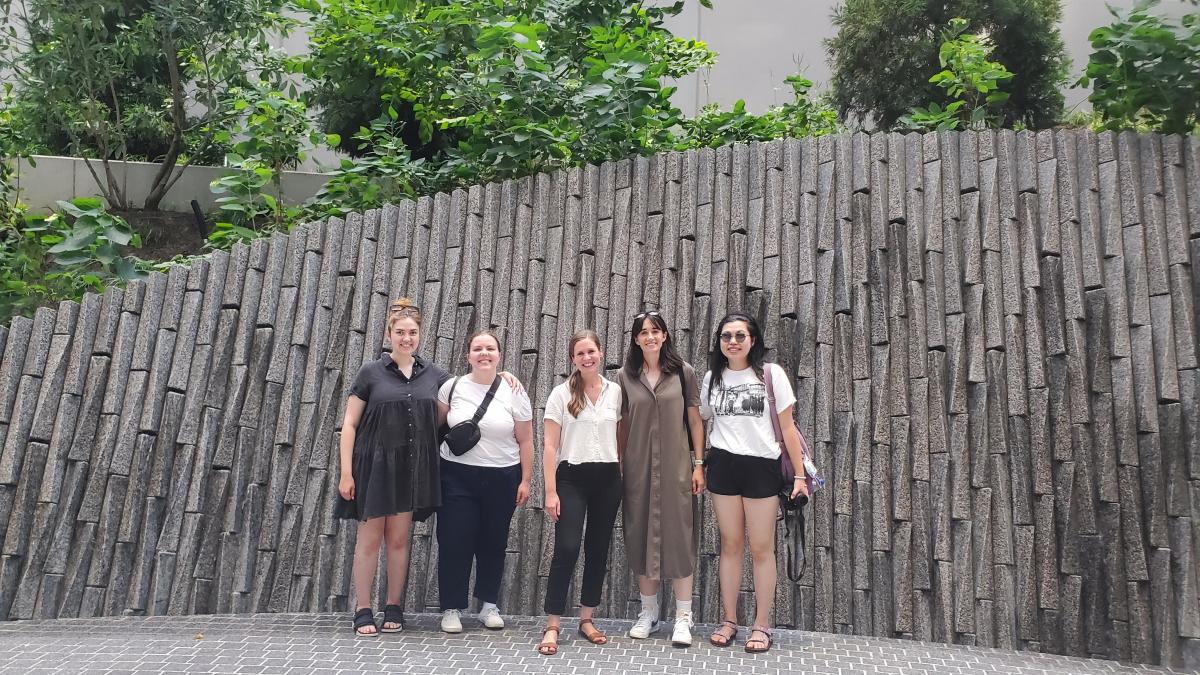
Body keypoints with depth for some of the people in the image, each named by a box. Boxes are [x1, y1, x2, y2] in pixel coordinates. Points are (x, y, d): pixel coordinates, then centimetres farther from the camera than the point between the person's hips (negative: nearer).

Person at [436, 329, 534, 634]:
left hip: (502, 478, 0)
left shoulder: (514, 392, -2)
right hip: (458, 476, 0)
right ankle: (451, 608, 14)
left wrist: (525, 480, -2)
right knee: (454, 542, 0)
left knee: (493, 542, 9)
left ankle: (489, 605, 25)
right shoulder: (453, 386, 0)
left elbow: (525, 440, 1)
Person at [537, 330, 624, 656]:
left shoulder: (615, 391, 5)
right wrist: (550, 491, -10)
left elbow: (621, 436, 11)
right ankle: (551, 627, -1)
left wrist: (622, 476, 7)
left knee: (598, 550, 9)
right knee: (567, 549, -11)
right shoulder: (561, 394, -3)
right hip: (572, 477, -3)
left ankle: (586, 620, 23)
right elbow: (549, 445, -4)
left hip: (608, 479, 3)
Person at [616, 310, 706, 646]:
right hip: (638, 468, 2)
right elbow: (621, 426, 7)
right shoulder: (625, 377, 4)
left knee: (678, 536, 0)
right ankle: (648, 613, 21)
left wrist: (698, 464, -1)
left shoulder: (683, 372, 1)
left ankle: (683, 617, 9)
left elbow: (695, 420, 3)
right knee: (641, 537, 7)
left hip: (675, 467, -2)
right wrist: (617, 467, 5)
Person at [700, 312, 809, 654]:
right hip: (723, 466, 2)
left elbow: (787, 428, 0)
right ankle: (729, 621, 19)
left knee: (761, 549, 3)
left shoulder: (771, 374, -1)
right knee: (730, 545, 9)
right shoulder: (713, 377, 7)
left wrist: (799, 474, -3)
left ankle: (762, 625, 15)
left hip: (762, 467, -2)